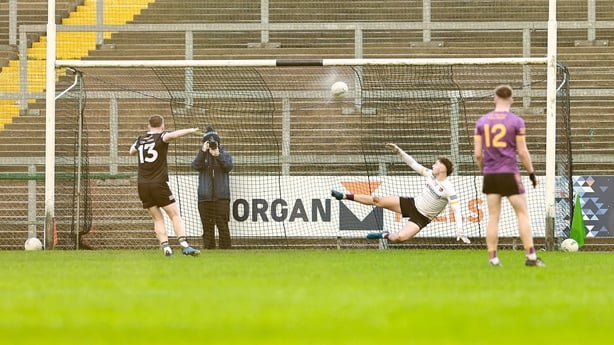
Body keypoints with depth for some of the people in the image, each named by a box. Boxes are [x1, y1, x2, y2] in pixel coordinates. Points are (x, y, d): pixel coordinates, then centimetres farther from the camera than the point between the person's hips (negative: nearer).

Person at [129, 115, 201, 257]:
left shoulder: (140, 140, 12)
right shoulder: (160, 137, -4)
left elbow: (132, 151, 33)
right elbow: (172, 135, -27)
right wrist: (191, 130, -23)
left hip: (142, 185, 5)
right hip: (159, 184, -5)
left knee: (157, 218, 9)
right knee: (175, 215, -3)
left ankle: (165, 247, -5)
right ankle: (184, 245, -18)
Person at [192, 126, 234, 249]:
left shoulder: (225, 155, 11)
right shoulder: (202, 156, 12)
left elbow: (229, 167, -9)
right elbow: (195, 166, -7)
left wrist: (218, 155, -21)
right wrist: (203, 151, -18)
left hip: (221, 196, -2)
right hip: (205, 197, 2)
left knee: (222, 225, -8)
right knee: (207, 226, 2)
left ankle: (225, 248, -6)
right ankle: (208, 248, 6)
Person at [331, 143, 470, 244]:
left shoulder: (448, 189, -23)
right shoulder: (430, 175, -3)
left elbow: (457, 211, -27)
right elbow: (413, 164, 6)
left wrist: (460, 232, -35)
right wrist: (399, 152, -2)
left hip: (421, 218, -6)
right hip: (412, 204, 6)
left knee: (400, 237, -28)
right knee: (378, 201, 1)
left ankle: (385, 236, 7)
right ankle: (344, 196, 11)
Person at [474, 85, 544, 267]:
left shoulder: (482, 121, 5)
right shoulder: (516, 121, -5)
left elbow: (477, 153, 5)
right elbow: (522, 151, -4)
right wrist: (531, 172, 8)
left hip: (490, 175, 3)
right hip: (509, 174, -3)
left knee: (493, 217, 7)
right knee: (523, 214, 3)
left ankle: (492, 257, 3)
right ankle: (530, 256, -2)